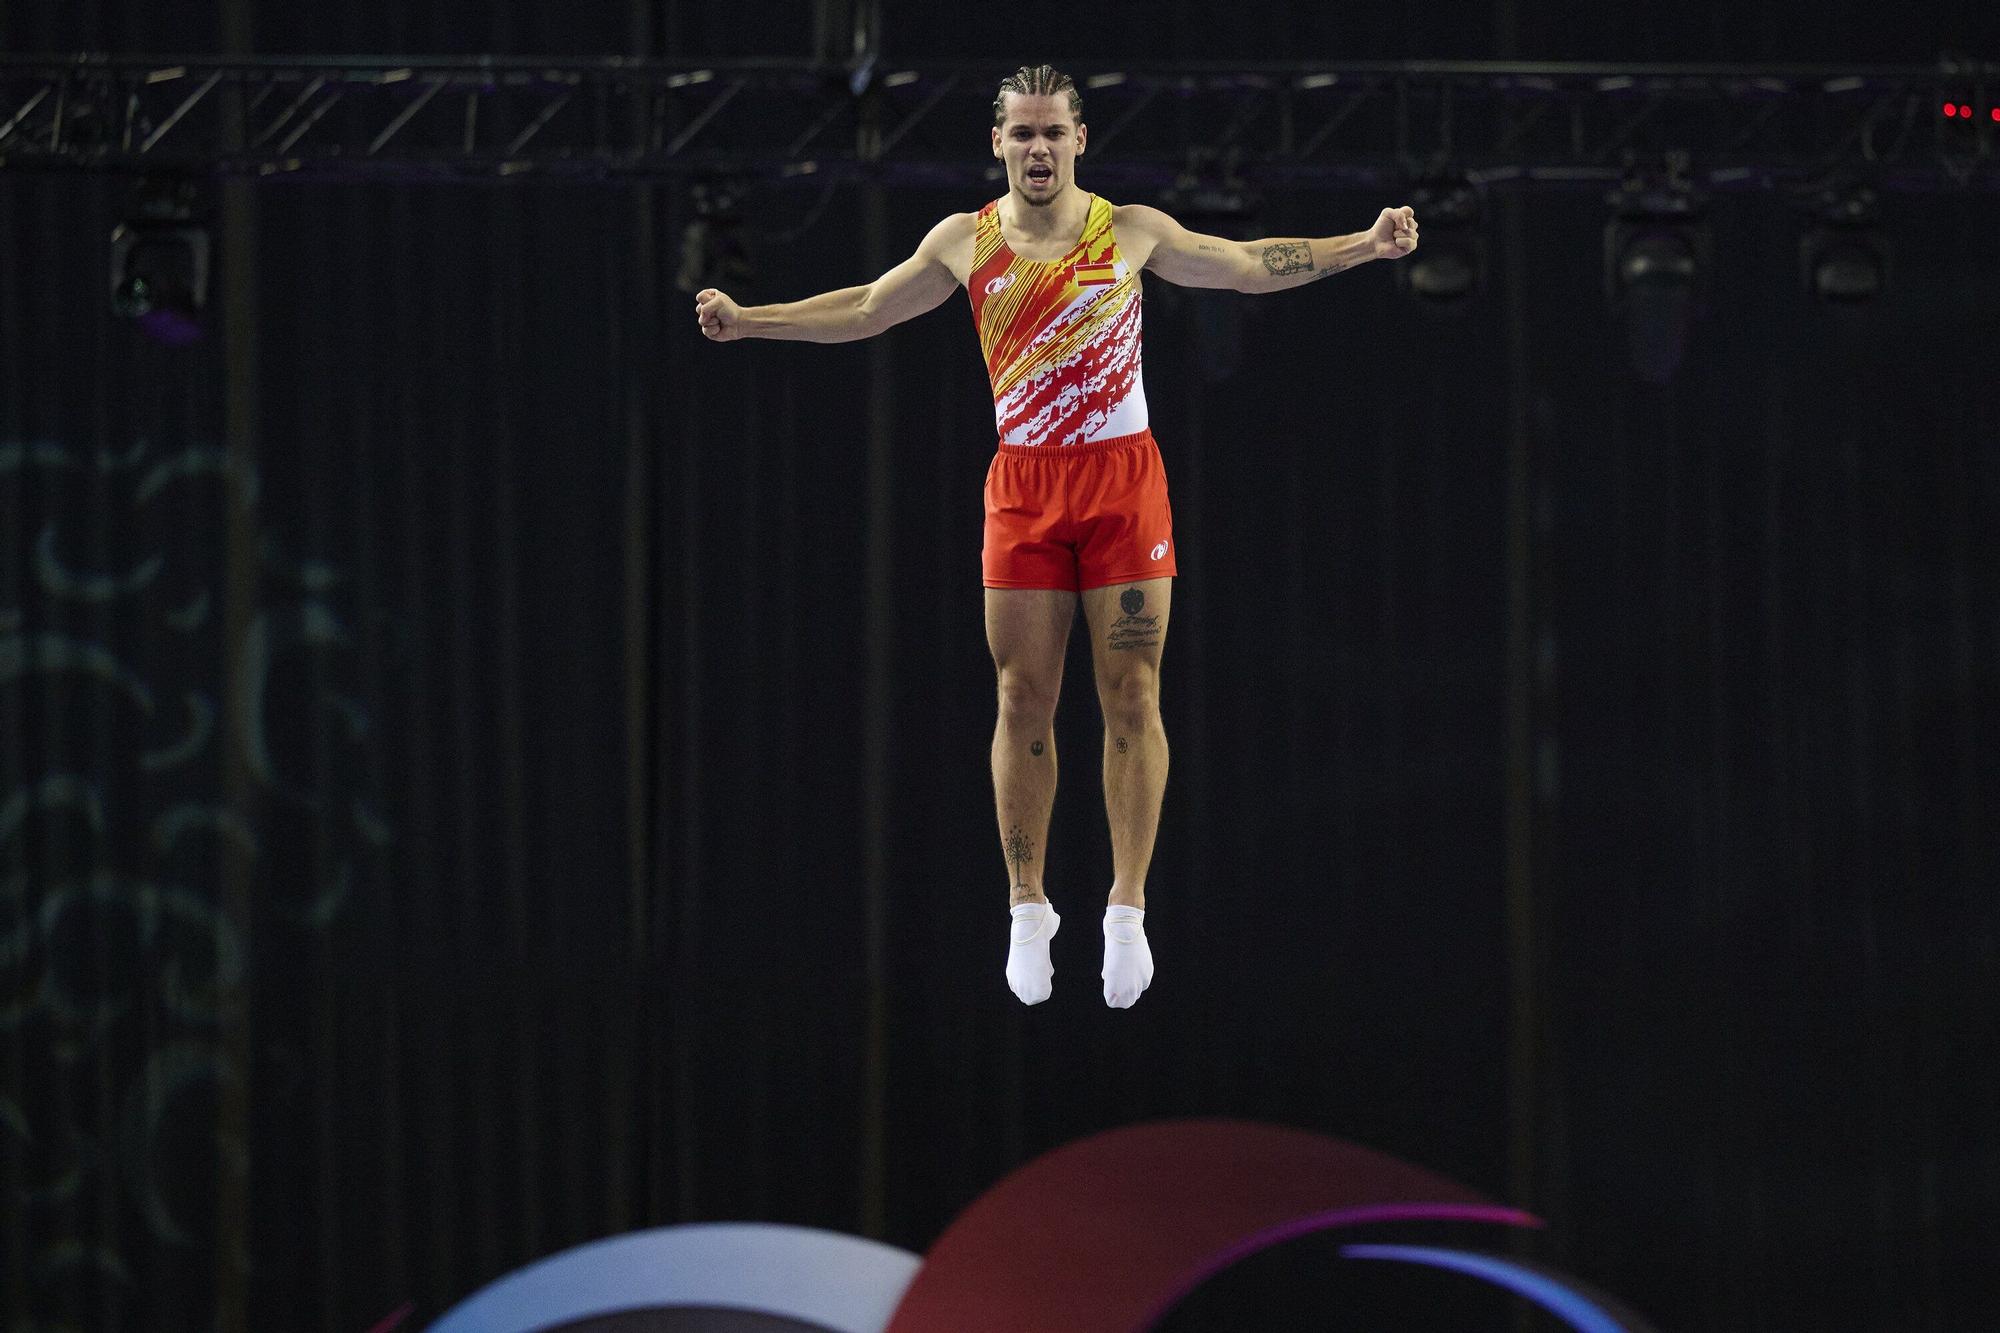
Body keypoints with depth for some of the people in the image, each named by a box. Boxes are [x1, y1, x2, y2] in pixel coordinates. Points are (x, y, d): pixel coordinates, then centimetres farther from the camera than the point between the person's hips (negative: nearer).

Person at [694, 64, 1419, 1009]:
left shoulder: (1131, 231, 3)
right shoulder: (965, 242, 6)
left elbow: (1250, 265, 12)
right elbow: (865, 309, 16)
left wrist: (1366, 247, 5)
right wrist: (748, 321, 13)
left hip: (1123, 478, -1)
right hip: (1023, 487, 1)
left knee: (1132, 700, -4)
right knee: (1024, 702, 0)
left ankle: (1127, 907, -1)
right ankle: (1027, 907, 8)